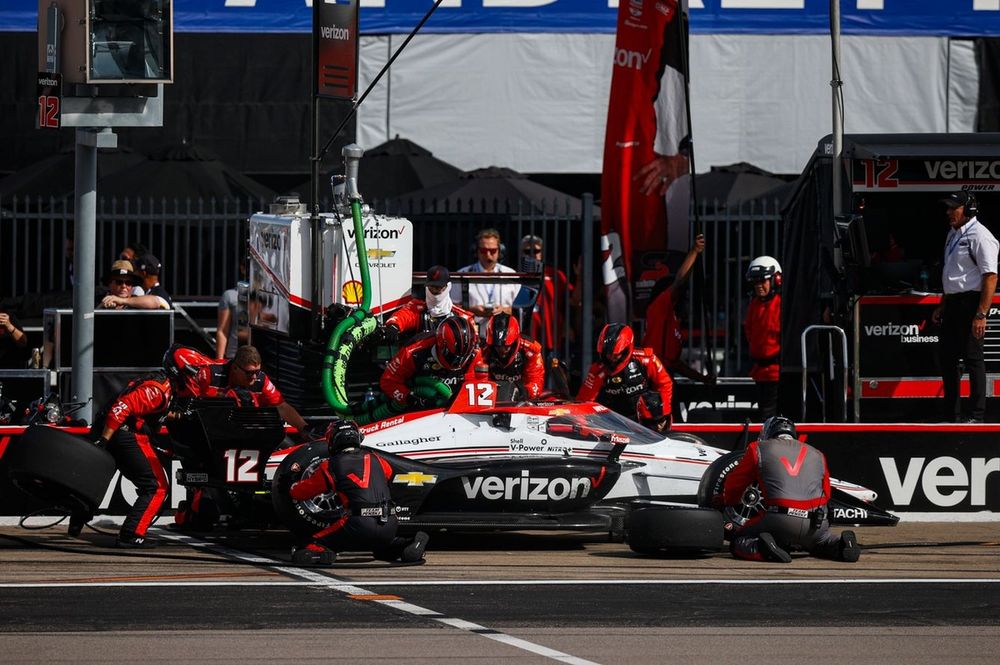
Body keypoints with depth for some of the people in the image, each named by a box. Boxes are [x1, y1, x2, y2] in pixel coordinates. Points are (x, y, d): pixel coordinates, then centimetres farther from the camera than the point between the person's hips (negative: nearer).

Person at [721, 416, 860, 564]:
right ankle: (841, 545, -2)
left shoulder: (758, 448, 15)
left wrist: (729, 506, 44)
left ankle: (760, 547, -21)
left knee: (738, 542, 13)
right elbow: (825, 494, 30)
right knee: (824, 540, 34)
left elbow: (733, 484, 23)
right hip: (815, 524, 3)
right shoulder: (817, 455, 24)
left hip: (779, 519, -3)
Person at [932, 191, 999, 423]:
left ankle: (977, 415, -3)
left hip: (971, 302, -10)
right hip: (952, 303, 10)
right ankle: (952, 413, 19)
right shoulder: (953, 234, 15)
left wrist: (981, 314, -24)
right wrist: (942, 306, 21)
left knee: (972, 357, -7)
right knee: (947, 355, 11)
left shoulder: (980, 236, -14)